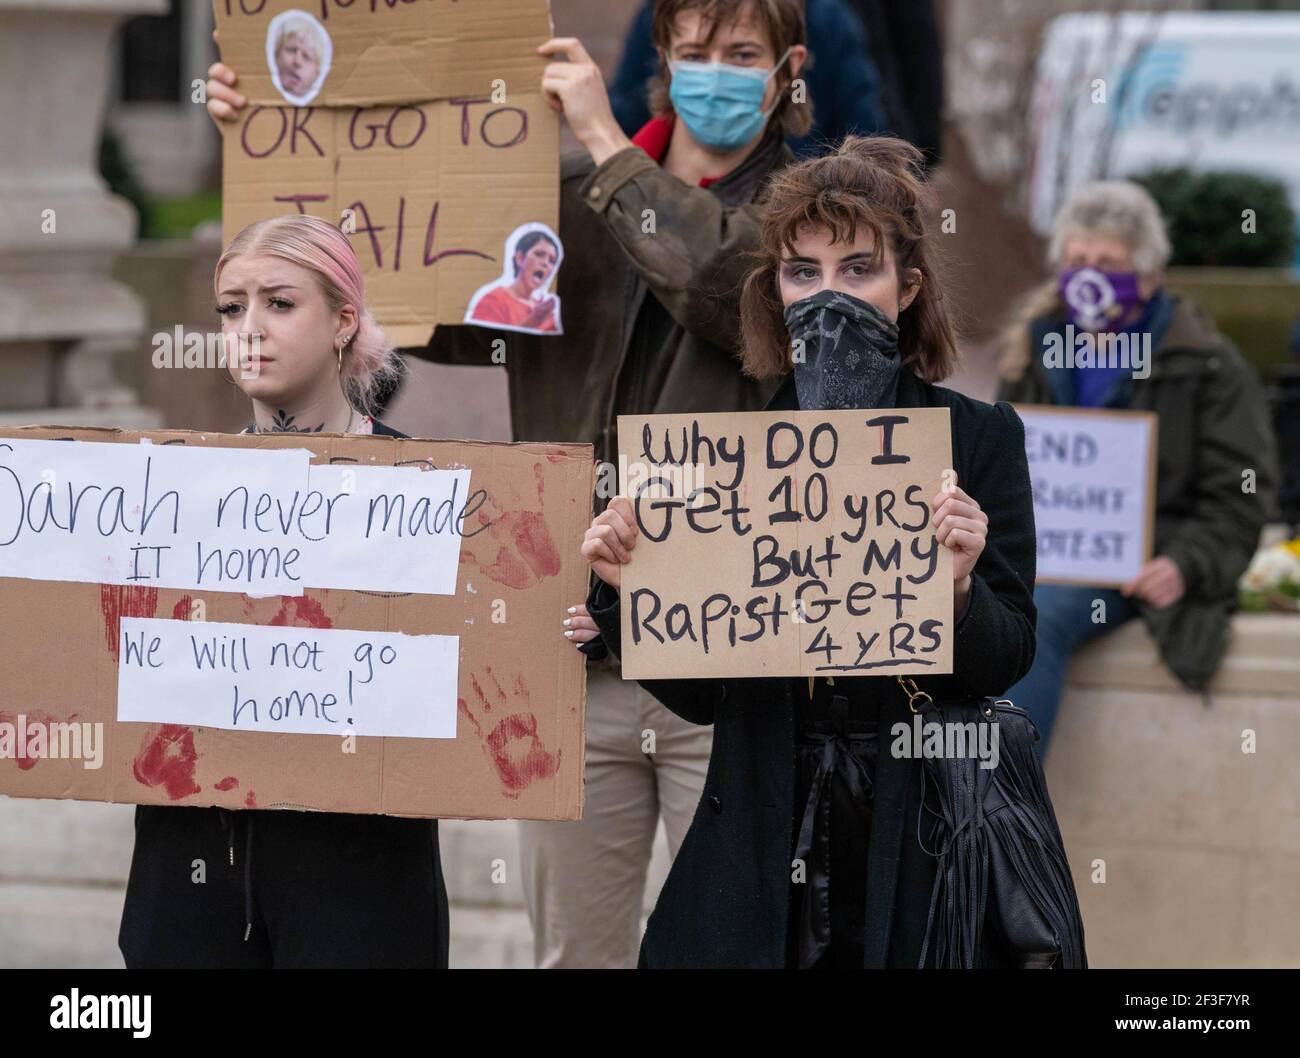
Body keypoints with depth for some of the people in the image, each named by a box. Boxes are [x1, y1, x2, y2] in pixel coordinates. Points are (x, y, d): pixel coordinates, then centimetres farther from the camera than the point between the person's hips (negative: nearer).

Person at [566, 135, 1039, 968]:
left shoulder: (978, 439, -1)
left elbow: (1007, 660, -4)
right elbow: (698, 693, 5)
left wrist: (957, 587, -22)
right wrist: (631, 588, -11)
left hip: (918, 851, -2)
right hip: (762, 854, 2)